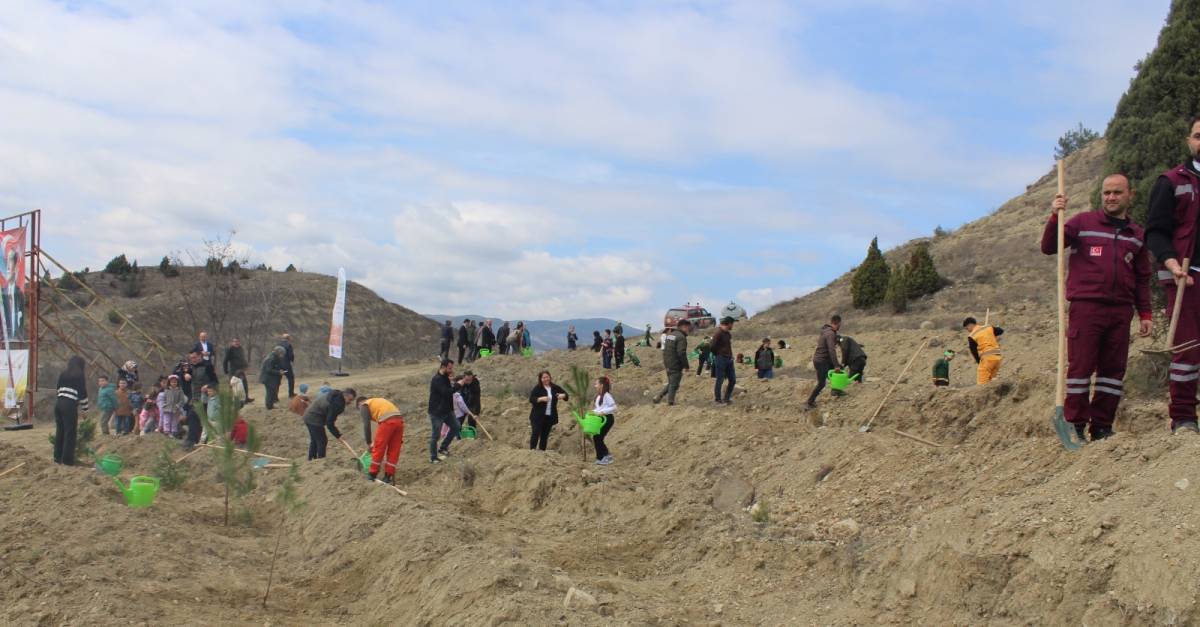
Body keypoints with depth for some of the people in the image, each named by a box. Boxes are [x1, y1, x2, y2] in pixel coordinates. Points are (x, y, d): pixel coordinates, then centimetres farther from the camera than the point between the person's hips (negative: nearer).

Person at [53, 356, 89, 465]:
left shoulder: (62, 374, 15)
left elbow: (58, 389, 19)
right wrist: (84, 408, 7)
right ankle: (67, 460, -1)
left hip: (58, 403, 6)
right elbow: (83, 393, -2)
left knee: (59, 431, 13)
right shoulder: (79, 376, -1)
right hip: (70, 405, -6)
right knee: (70, 432, -1)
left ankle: (57, 457, 18)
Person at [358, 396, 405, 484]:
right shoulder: (378, 401, 35)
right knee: (394, 451, 10)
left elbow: (366, 425, 3)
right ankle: (388, 476, 13)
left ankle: (372, 474, 15)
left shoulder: (364, 405, 14)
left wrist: (369, 443, 9)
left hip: (387, 421, -7)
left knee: (378, 449, 6)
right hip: (399, 420, 7)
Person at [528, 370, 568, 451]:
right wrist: (541, 399, -27)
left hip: (550, 417, 4)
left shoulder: (555, 387, 6)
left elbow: (565, 394, 13)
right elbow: (531, 399, -12)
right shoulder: (537, 388, -5)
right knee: (535, 433, -8)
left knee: (545, 435, 8)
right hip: (538, 416, -4)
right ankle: (532, 450, -4)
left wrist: (563, 395, -11)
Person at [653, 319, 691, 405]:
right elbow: (681, 353, -23)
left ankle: (658, 397, 15)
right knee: (674, 385, 1)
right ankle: (670, 402, 3)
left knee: (671, 383, 19)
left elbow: (664, 350, 18)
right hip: (676, 366, -9)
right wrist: (686, 366, -15)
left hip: (668, 365, 9)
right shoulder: (681, 337, -16)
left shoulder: (670, 335, 13)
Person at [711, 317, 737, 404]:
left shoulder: (728, 334, 12)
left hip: (729, 359, 8)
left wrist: (731, 356, 8)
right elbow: (713, 346, -15)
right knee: (720, 380, 0)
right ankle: (717, 399, 10)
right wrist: (717, 356, -3)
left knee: (733, 380, 9)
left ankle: (726, 398, 20)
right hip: (720, 360, -8)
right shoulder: (718, 333, -14)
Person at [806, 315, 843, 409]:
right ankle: (809, 403, 3)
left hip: (824, 359, 10)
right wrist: (836, 365, -27)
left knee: (840, 368, 18)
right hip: (821, 361, -10)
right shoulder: (830, 334, -22)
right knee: (821, 384, -4)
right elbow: (832, 351, -28)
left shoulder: (826, 331, 8)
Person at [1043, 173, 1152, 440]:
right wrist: (1055, 217, -16)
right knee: (1080, 366, -5)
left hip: (1121, 311, 4)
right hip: (1086, 306, -4)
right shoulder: (1083, 222, 5)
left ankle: (1102, 426, 12)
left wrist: (1145, 314, 15)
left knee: (1113, 369, 5)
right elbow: (1049, 248, -2)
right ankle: (1075, 425, 1)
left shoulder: (1137, 235, 17)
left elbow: (1142, 278, 21)